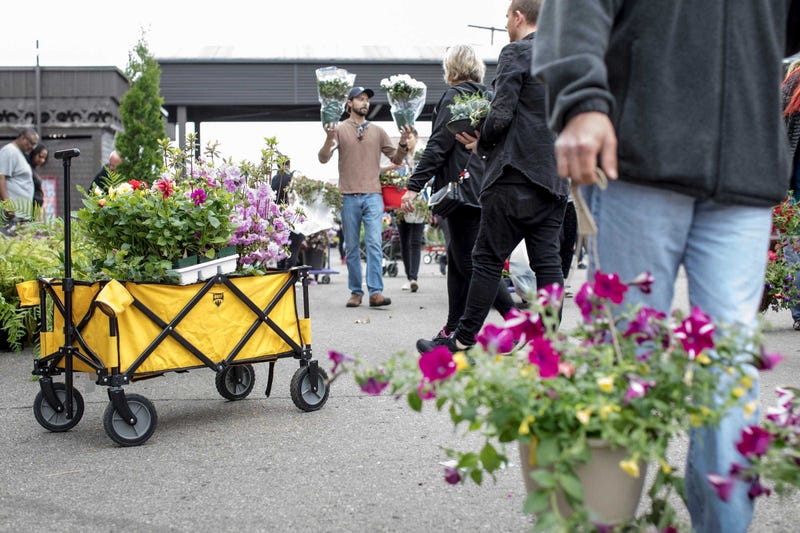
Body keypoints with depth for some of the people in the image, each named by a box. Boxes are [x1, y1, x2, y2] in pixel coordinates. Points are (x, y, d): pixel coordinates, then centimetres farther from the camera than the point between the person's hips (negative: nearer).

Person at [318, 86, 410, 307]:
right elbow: (323, 158, -3)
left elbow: (396, 159, 14)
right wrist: (329, 139, -22)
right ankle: (355, 292, 12)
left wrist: (403, 143, -5)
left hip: (373, 195, 1)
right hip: (349, 196, -1)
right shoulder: (339, 129, 6)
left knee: (374, 244, -9)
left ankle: (376, 292, -12)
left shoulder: (377, 131, 12)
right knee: (352, 247, 5)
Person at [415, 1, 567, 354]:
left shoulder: (515, 52, -6)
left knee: (488, 259, -2)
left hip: (516, 173, -7)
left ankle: (462, 341, 3)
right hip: (555, 178, 7)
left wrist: (481, 143, 4)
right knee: (547, 261, 6)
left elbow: (501, 114, -15)